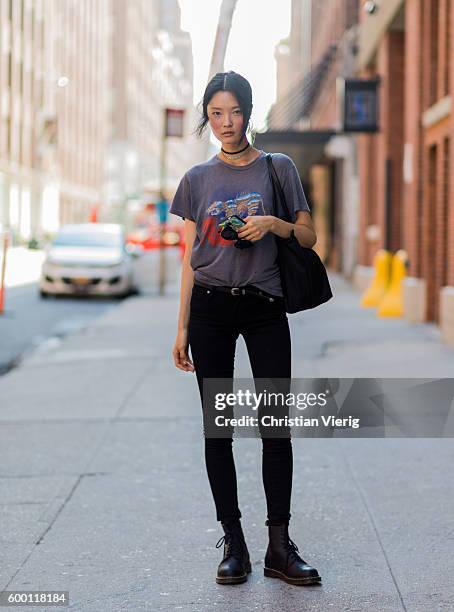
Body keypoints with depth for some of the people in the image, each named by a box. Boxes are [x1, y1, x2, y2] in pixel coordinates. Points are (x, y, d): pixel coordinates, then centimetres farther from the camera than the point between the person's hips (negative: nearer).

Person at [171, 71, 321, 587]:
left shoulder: (278, 168, 4)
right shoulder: (197, 179, 8)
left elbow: (308, 236, 7)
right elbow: (190, 259, 9)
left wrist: (273, 224, -14)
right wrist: (182, 329, 6)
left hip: (265, 308, -1)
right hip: (210, 309, 1)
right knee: (217, 428, 2)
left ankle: (279, 545, 3)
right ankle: (234, 544, 9)